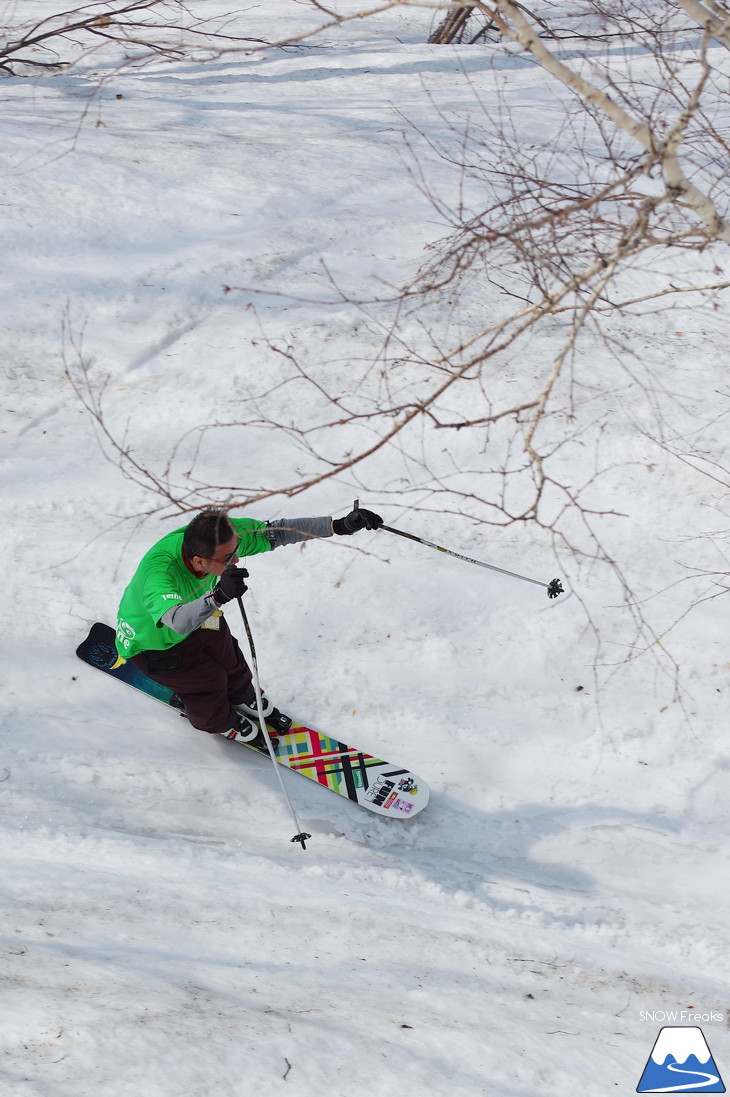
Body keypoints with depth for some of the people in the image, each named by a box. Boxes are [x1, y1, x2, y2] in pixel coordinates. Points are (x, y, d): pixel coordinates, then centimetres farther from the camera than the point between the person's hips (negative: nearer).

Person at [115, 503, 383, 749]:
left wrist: (340, 525, -29)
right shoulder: (159, 573, -49)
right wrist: (218, 596, -80)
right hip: (153, 642, -6)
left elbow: (275, 532, -24)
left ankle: (243, 700, 56)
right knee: (208, 679, 8)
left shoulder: (221, 535, -32)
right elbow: (178, 621, -64)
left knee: (229, 660, 21)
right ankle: (218, 722, 43)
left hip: (195, 614, 6)